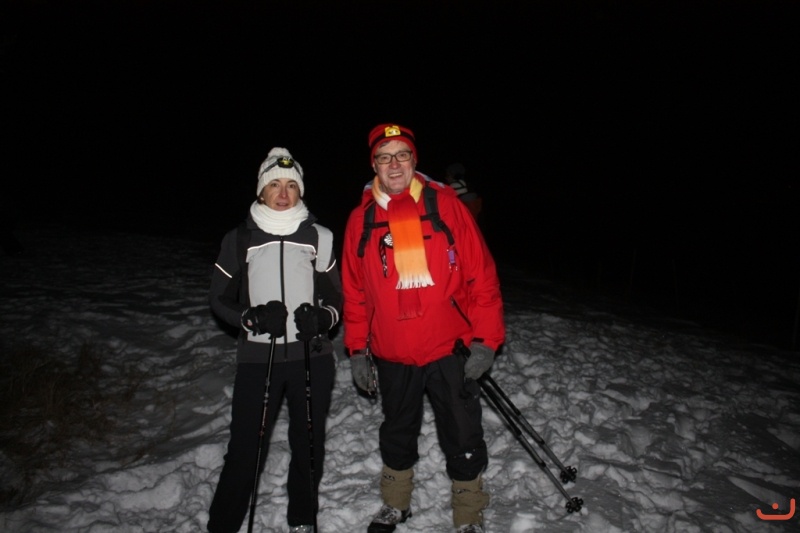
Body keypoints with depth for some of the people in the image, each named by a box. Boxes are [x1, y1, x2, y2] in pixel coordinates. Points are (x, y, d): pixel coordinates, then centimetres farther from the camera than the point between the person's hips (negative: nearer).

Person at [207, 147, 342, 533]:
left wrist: (320, 318, -14)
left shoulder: (318, 237, 3)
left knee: (309, 445, 13)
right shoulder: (239, 239, 1)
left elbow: (335, 298, 8)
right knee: (246, 450, -1)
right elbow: (219, 299, 6)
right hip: (257, 359, -1)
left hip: (312, 357, 2)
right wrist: (253, 318, -13)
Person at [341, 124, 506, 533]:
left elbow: (481, 274, -7)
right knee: (397, 434, 21)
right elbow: (354, 291, 6)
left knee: (464, 440, 9)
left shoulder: (446, 205, -6)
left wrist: (485, 339, -10)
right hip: (392, 356, 3)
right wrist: (357, 350, 7)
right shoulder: (361, 219, 1)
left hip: (450, 349, -2)